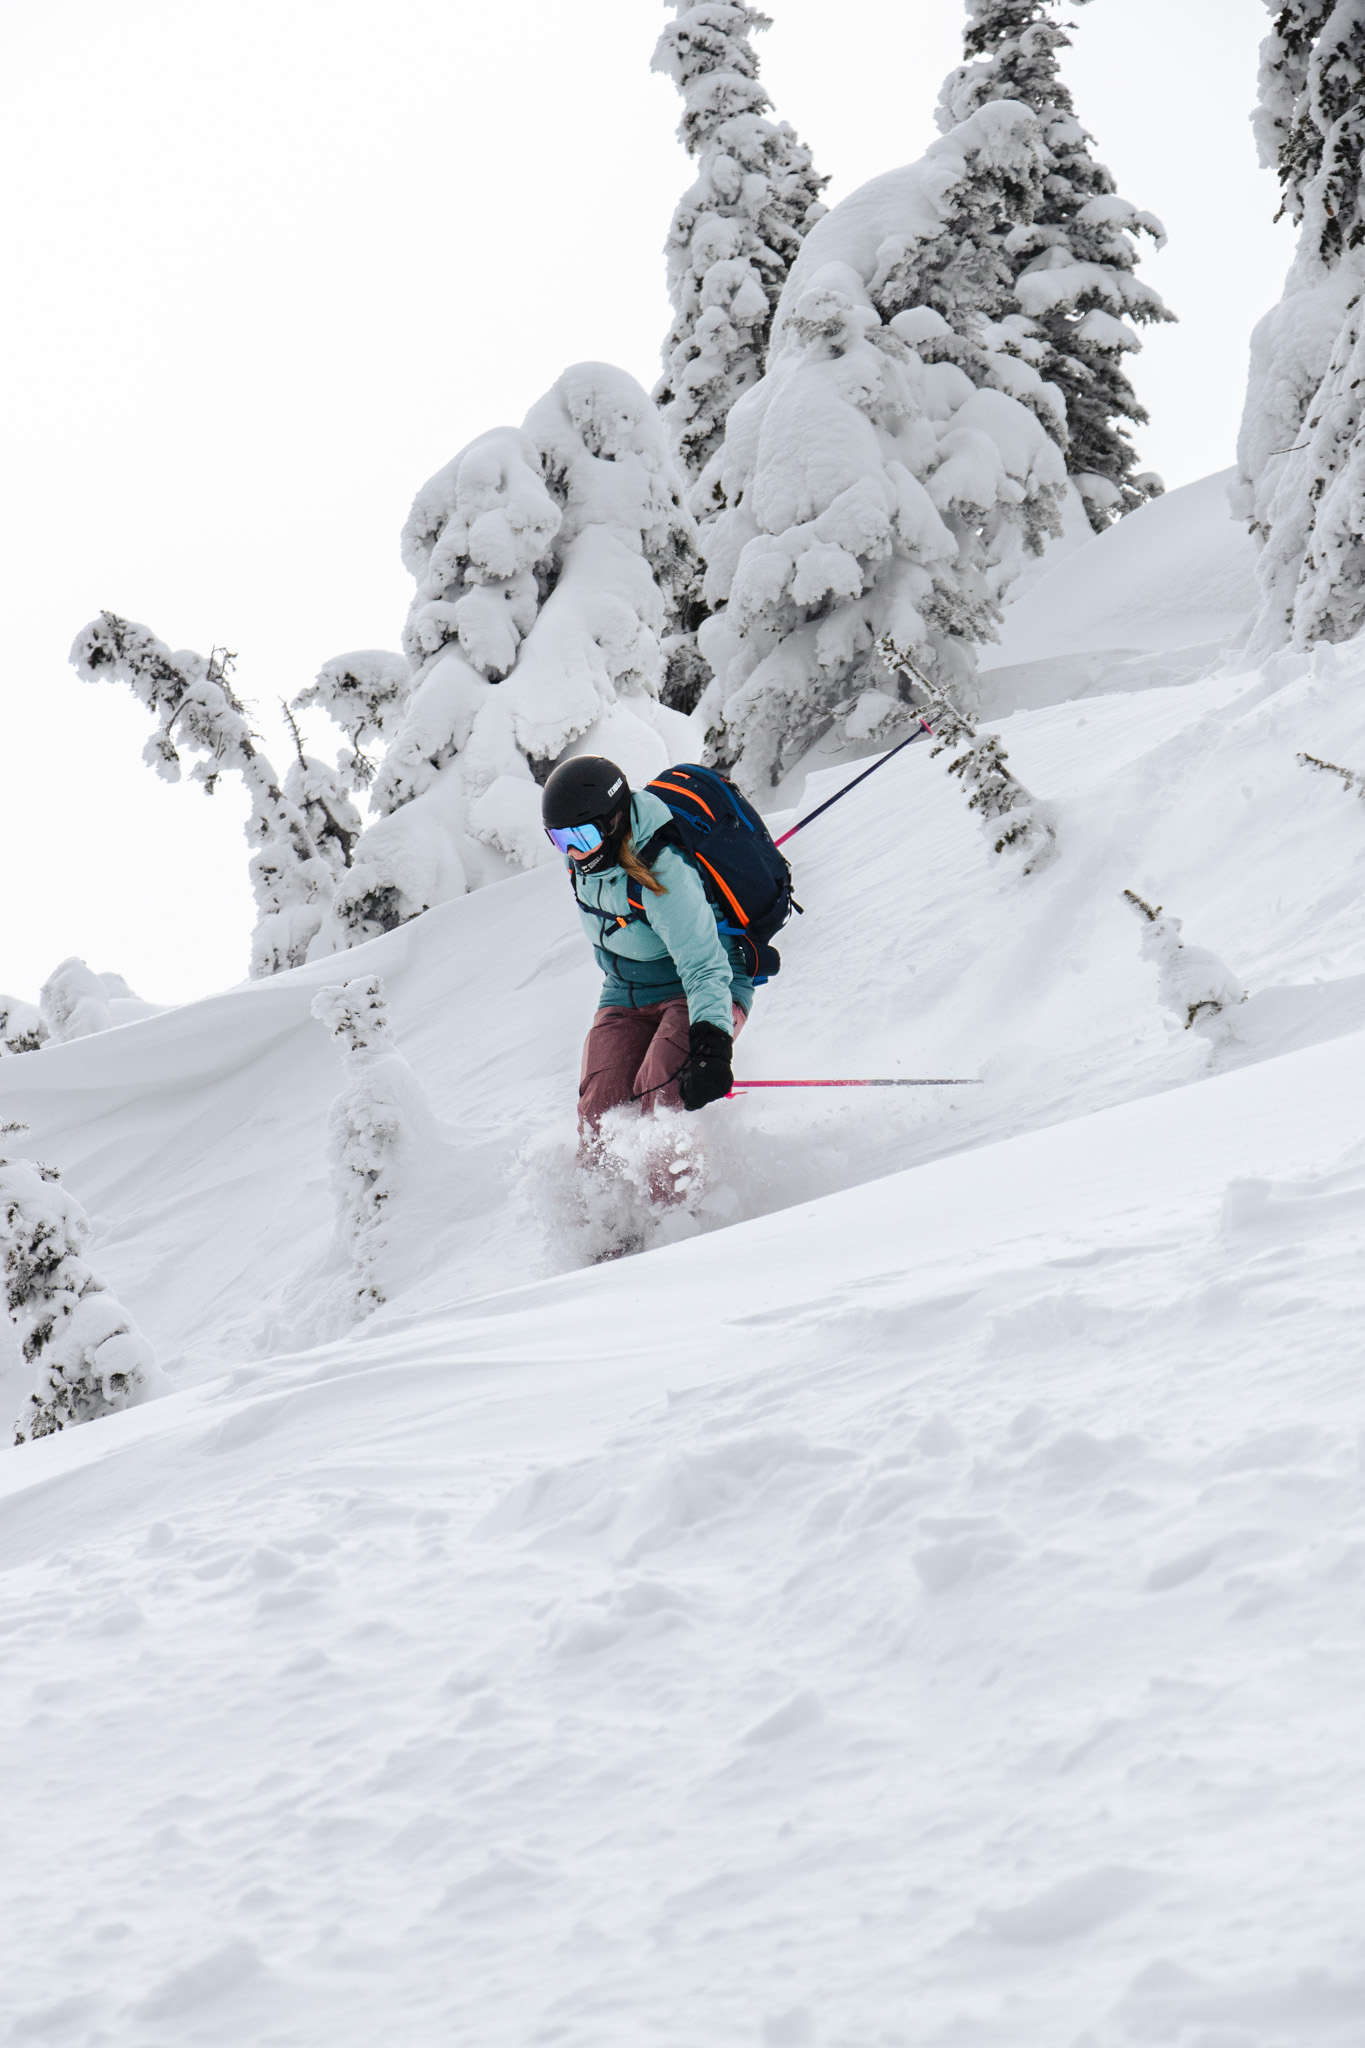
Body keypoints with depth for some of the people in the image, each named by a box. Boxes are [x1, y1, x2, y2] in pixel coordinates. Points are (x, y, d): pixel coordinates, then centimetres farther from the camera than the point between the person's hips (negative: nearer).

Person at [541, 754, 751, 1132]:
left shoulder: (664, 874, -31)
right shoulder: (585, 856, -8)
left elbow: (703, 967, -37)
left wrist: (711, 1044, -51)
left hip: (695, 991, -6)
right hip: (625, 997, 7)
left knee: (662, 1091, -33)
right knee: (601, 1110, -14)